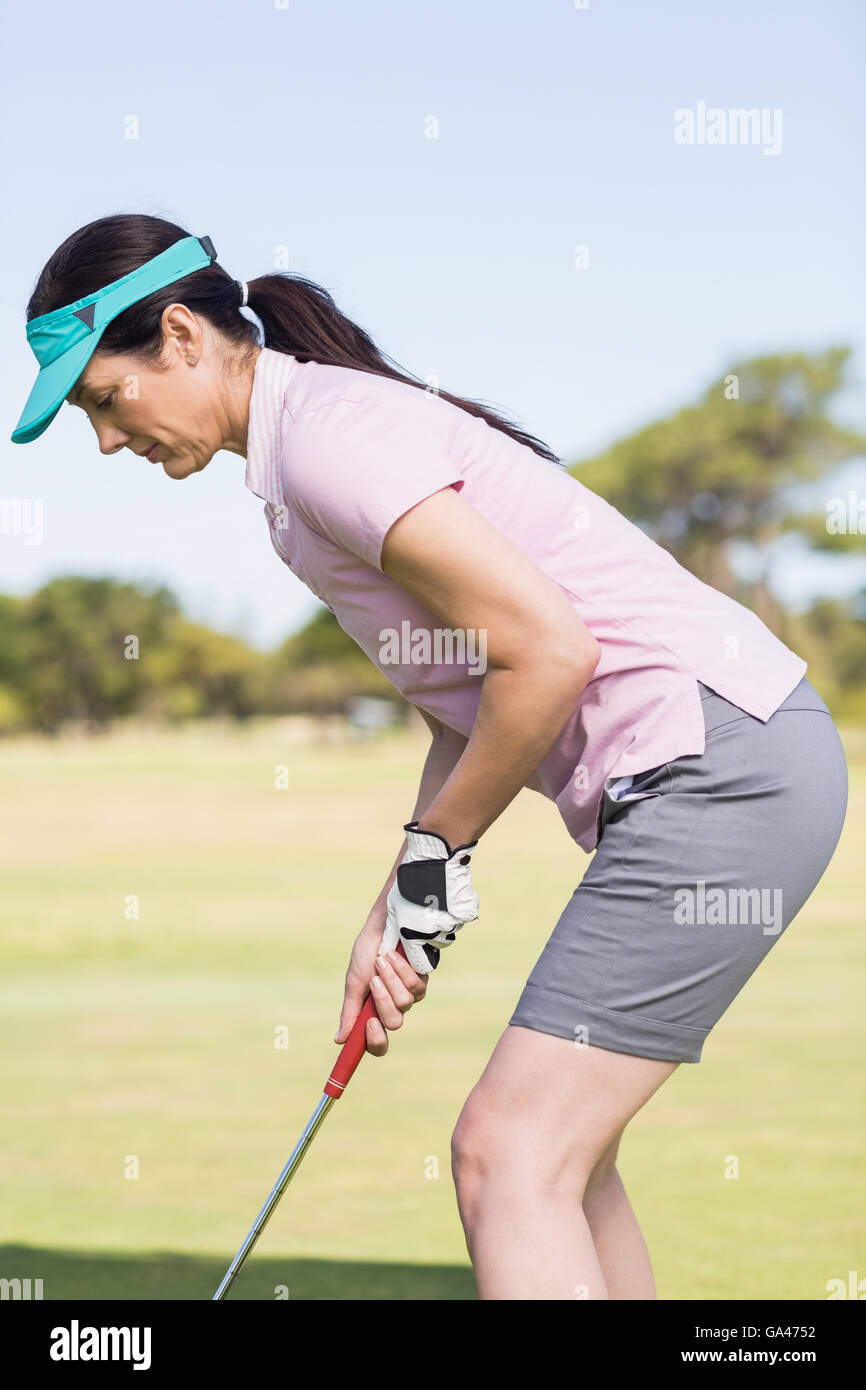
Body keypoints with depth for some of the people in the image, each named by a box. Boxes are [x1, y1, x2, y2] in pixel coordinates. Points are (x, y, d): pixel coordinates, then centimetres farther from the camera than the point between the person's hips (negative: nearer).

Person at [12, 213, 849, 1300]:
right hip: (724, 768, 10)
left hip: (718, 764, -10)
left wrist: (434, 854, -6)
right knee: (560, 1150, 16)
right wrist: (398, 910, 12)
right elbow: (476, 694, 19)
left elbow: (550, 651, -20)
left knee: (508, 1153, -12)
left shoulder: (325, 437, -14)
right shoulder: (313, 440, 17)